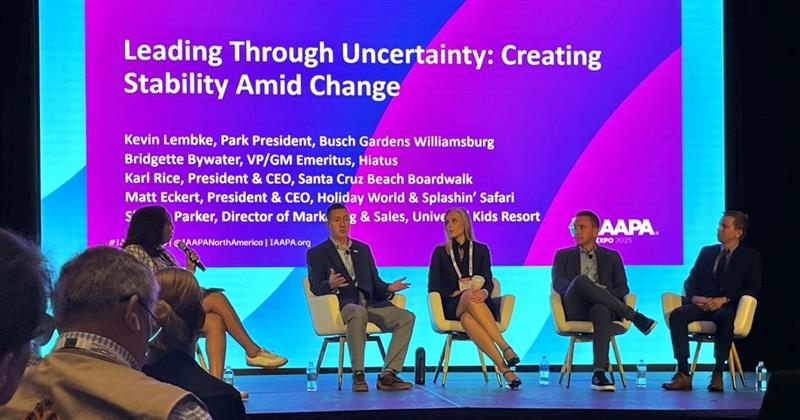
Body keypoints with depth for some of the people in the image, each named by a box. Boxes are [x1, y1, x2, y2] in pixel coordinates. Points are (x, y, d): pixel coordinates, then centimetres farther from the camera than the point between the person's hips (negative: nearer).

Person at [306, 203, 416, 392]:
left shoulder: (363, 249, 25)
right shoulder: (316, 253, 11)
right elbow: (316, 288, 0)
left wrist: (388, 288, -1)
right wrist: (330, 285, -23)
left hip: (370, 304, 5)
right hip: (341, 305, -5)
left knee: (406, 317, -19)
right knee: (358, 313, -40)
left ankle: (388, 375, -22)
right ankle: (358, 375, -32)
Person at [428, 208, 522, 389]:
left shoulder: (481, 250, 16)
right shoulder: (440, 252, 15)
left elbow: (488, 283, 4)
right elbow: (433, 287, 7)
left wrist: (483, 292, -21)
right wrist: (456, 293, -11)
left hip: (477, 303, 1)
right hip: (452, 307, -1)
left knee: (467, 318, -40)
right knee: (468, 296, -40)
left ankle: (503, 367, -51)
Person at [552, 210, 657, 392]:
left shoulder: (612, 257, 23)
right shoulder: (563, 255, 22)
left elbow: (622, 288, 13)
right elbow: (558, 283, 4)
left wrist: (605, 294, -10)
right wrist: (584, 288, -15)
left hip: (600, 307, 0)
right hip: (575, 310, 0)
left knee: (602, 310, -40)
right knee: (581, 279, -34)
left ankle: (599, 373, -49)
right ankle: (633, 316, -29)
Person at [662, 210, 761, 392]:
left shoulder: (750, 256, 9)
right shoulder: (707, 252, 20)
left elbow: (752, 290, -2)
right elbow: (691, 280, 14)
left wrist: (724, 300, -16)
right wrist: (694, 297, -10)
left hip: (728, 307, -3)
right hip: (702, 305, 4)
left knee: (725, 317, -41)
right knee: (677, 315, -29)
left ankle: (718, 374, -35)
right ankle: (683, 374, -33)